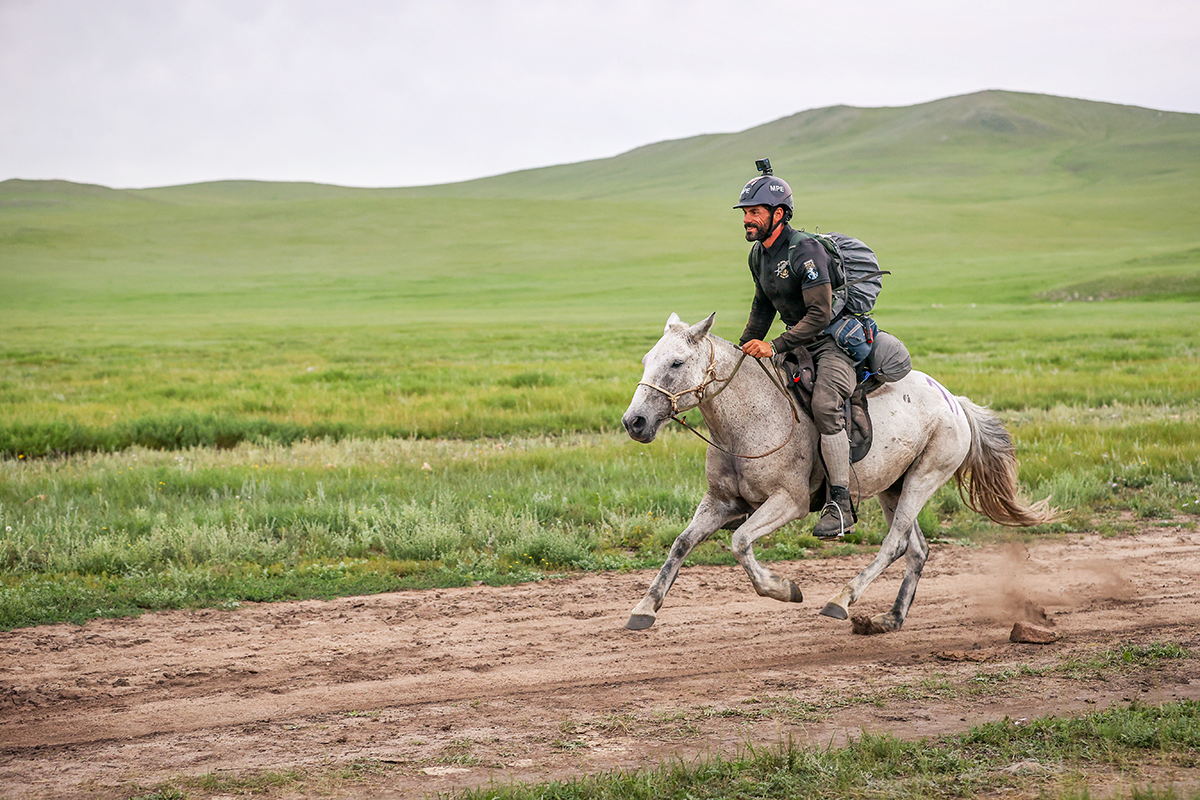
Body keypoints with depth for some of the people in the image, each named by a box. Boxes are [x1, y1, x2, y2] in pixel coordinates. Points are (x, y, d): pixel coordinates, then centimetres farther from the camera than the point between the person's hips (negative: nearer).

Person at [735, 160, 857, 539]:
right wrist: (744, 348, 14)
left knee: (824, 405, -32)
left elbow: (820, 315, -27)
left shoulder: (805, 251, -21)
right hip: (799, 344, 10)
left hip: (838, 342, -10)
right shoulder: (758, 255, 7)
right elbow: (763, 306, 23)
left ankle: (841, 504, -28)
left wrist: (774, 347, -32)